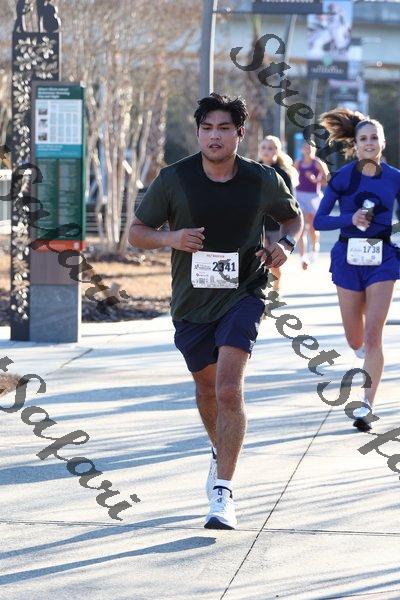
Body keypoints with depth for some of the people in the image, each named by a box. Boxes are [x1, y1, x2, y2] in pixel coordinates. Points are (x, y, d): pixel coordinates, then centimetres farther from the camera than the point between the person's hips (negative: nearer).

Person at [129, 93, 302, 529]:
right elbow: (136, 232, -2)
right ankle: (221, 452, 49)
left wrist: (285, 244, -8)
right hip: (192, 301, 2)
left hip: (243, 294, -2)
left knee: (229, 388, -19)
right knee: (207, 390, 17)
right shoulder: (173, 179, -8)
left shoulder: (263, 181, -6)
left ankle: (222, 493, -17)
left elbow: (293, 217, 14)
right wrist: (171, 238, -22)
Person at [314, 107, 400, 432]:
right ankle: (373, 357, 45)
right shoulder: (342, 177, -3)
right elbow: (319, 221, -4)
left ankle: (366, 406, -8)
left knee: (372, 336, -12)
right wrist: (350, 219, -19)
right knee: (355, 341, 9)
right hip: (349, 259, 1)